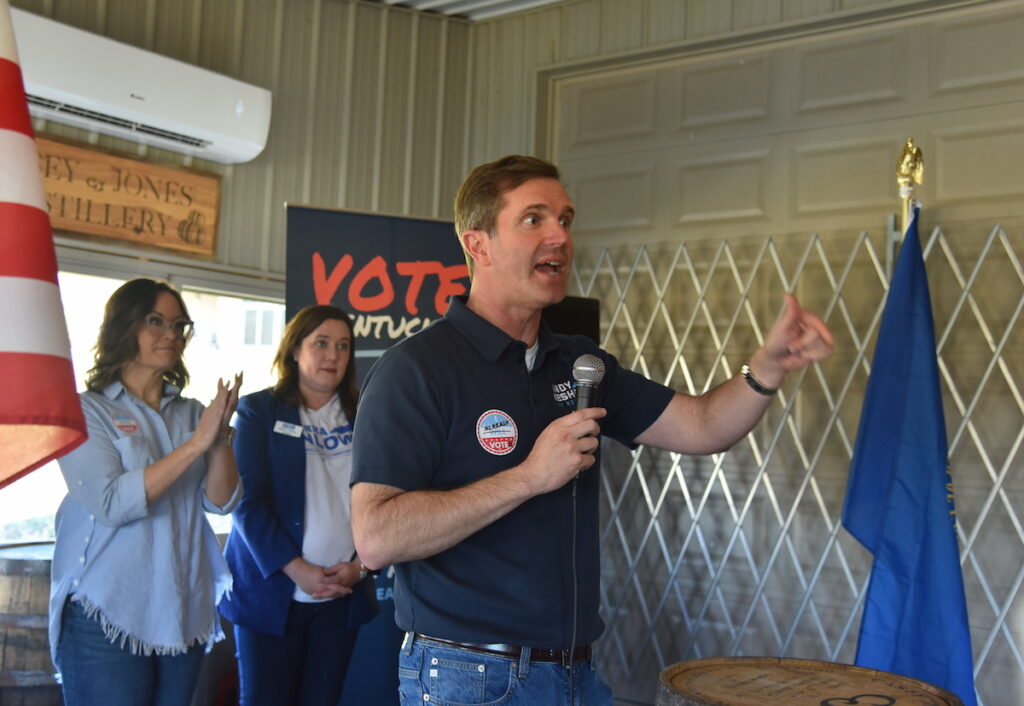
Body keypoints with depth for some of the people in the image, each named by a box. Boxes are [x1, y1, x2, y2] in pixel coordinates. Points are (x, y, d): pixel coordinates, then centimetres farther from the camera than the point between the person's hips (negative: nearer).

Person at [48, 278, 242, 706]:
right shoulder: (85, 410, -5)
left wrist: (221, 437, -15)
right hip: (107, 617, -5)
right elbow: (112, 504, -19)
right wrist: (196, 443, -20)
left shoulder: (190, 413, 9)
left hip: (186, 615, 5)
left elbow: (220, 502, 1)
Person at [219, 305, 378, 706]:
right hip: (271, 588, -2)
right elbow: (248, 499, -8)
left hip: (342, 594, 3)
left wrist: (360, 563, -8)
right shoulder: (259, 410, 1)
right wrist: (295, 568, -16)